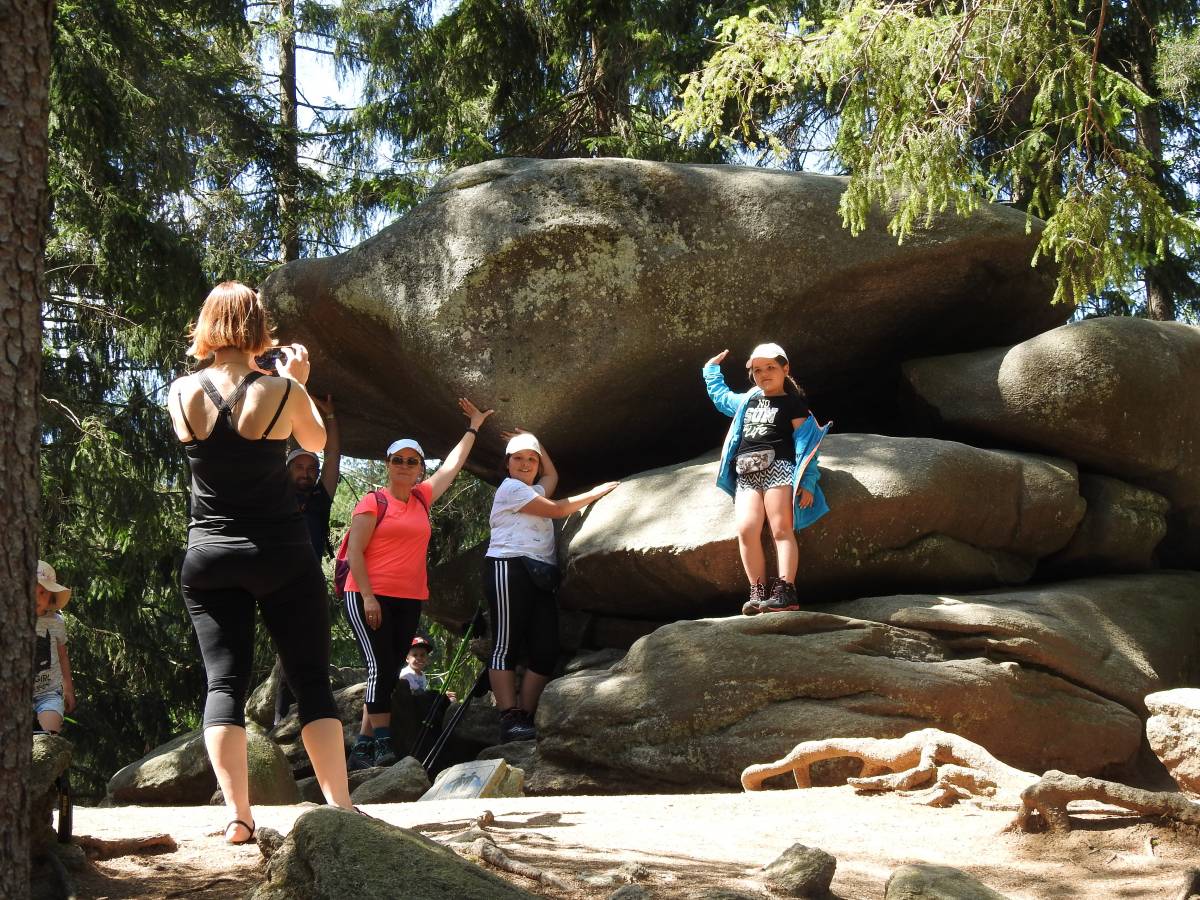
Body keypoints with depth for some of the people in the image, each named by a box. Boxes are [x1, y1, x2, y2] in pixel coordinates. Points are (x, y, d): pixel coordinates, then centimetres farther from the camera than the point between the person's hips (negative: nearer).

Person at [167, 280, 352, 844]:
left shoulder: (183, 394, -4)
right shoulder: (282, 392, -9)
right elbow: (316, 442, 9)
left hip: (208, 559, 2)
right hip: (281, 554, -2)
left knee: (224, 683, 3)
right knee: (312, 683, 4)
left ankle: (237, 816, -6)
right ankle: (340, 807, -2)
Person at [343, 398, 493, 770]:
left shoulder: (422, 499, 14)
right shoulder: (373, 502, -3)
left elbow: (452, 465, 27)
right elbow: (355, 551, -7)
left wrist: (474, 428, 33)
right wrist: (368, 596, -15)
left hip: (409, 601, 7)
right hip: (369, 598, -7)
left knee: (388, 674, 4)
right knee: (380, 667, -15)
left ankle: (362, 747, 7)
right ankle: (383, 744, -16)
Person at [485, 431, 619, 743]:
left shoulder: (534, 491, 27)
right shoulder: (510, 488, 2)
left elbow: (552, 475, 48)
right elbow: (557, 510, -2)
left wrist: (536, 442, 36)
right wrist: (594, 494, 7)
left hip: (540, 575, 9)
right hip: (509, 568, -9)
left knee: (545, 651, -4)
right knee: (507, 646, -13)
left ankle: (526, 718, -7)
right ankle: (510, 720, -20)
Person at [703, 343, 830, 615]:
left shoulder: (793, 403, 8)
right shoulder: (746, 401, 27)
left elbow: (805, 442, 0)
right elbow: (720, 396, 49)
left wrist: (807, 482, -8)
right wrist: (711, 369, 49)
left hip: (778, 467, -5)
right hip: (746, 474, 5)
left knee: (782, 530, -16)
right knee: (746, 530, -17)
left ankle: (785, 591, -25)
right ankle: (758, 592, -19)